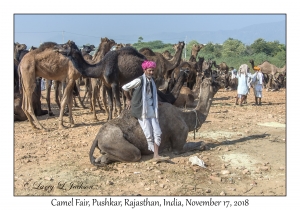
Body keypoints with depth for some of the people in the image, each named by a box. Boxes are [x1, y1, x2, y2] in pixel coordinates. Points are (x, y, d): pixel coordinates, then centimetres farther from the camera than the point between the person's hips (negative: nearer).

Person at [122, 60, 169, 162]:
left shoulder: (151, 81, 11)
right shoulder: (139, 80, -10)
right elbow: (125, 87, -3)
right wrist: (129, 100, 7)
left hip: (152, 110, 7)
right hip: (142, 111, -6)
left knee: (157, 132, -3)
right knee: (149, 134, -6)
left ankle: (156, 155, 0)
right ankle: (155, 153, 7)